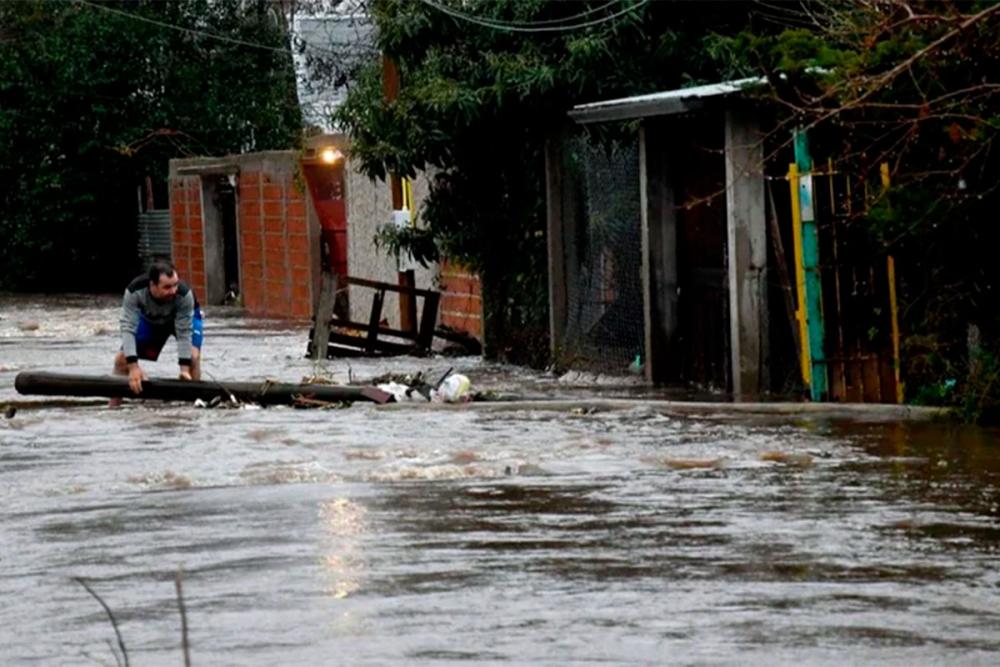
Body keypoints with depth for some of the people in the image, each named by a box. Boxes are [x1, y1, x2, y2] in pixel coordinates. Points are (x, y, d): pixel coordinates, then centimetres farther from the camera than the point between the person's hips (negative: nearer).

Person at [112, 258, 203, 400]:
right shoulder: (134, 291, -39)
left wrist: (185, 369, -42)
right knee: (122, 359, -6)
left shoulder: (184, 294, -41)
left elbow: (184, 332, -35)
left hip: (184, 317, -2)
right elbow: (128, 328, -39)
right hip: (150, 319, 2)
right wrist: (133, 367, -46)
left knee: (193, 355, -27)